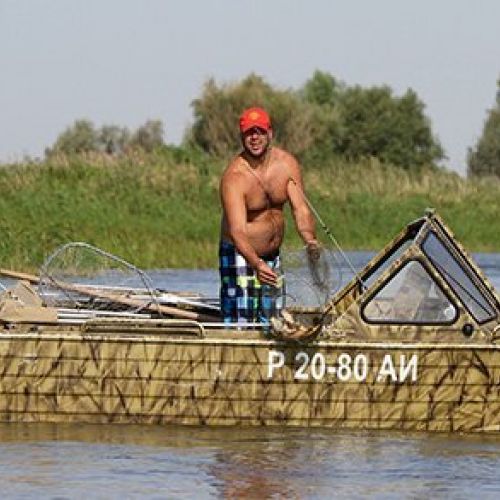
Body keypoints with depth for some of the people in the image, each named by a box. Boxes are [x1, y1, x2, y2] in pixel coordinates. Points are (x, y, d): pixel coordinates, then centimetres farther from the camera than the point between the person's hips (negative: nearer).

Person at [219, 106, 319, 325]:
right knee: (240, 322, -15)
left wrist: (310, 241, -30)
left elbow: (300, 209, -9)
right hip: (240, 256, -6)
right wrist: (256, 264, -49)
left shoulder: (286, 164, -5)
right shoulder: (234, 177, -23)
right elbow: (237, 231, -33)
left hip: (272, 257, 6)